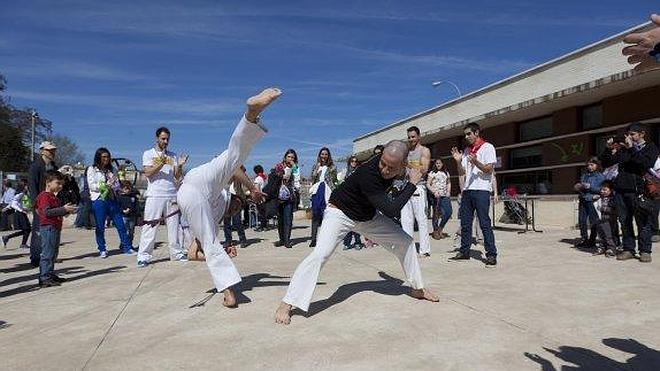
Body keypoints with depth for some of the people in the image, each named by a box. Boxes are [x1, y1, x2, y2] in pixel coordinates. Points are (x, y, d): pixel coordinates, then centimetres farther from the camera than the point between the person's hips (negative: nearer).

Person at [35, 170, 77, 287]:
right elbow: (47, 212, -24)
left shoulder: (53, 197, 19)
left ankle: (50, 274, 24)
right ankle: (44, 278, -6)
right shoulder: (44, 196, -12)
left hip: (55, 227, 10)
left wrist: (67, 210, 10)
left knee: (53, 253, 15)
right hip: (48, 228, -10)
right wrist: (63, 209, -26)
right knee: (47, 253, -8)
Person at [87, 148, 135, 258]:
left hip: (112, 199, 3)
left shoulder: (111, 169, 13)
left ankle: (127, 247, 8)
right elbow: (91, 186, -6)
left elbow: (118, 185, 8)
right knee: (100, 227, 4)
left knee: (120, 225, 2)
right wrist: (106, 185, -15)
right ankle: (102, 250, 16)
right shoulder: (92, 169, 2)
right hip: (99, 200, -3)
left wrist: (111, 186, -12)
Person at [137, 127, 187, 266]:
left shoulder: (173, 155, 16)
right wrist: (162, 163, -19)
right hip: (155, 196, -3)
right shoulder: (148, 154, 7)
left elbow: (177, 177, 10)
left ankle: (177, 253, 13)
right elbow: (148, 173, -7)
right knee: (149, 227, -6)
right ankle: (143, 256, -3)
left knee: (173, 226, 6)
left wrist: (180, 166, -9)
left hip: (172, 195, 4)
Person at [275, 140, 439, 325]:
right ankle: (286, 305, -19)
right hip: (340, 213, -7)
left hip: (368, 215, 7)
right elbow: (390, 210, -38)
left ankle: (418, 288, 27)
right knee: (320, 254, -27)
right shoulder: (368, 174, -38)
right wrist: (413, 184, -31)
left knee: (405, 242, 6)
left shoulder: (397, 166, -14)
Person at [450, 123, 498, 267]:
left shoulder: (487, 147, 0)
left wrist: (476, 162, -24)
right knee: (465, 223, 7)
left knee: (484, 223, -7)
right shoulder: (467, 150, 19)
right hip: (467, 190, 7)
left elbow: (489, 169, -8)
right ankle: (464, 252, 15)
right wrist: (458, 161, 0)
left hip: (481, 190, -6)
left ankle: (491, 255, -3)